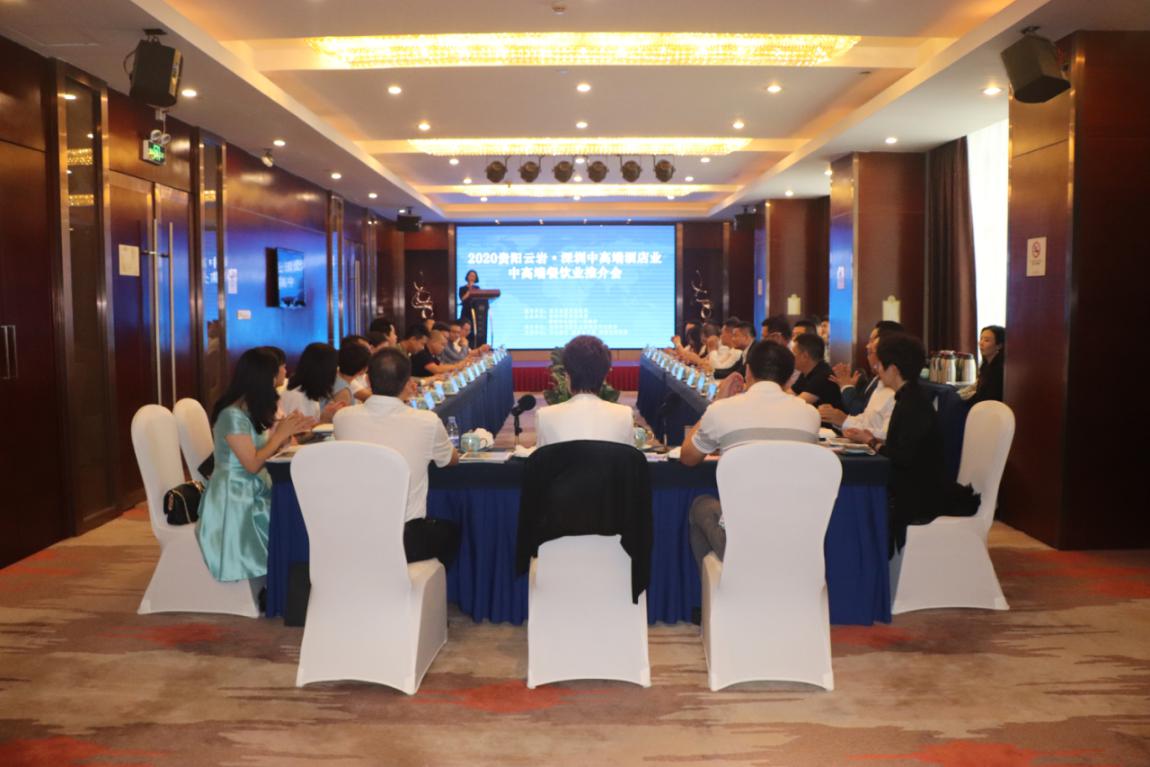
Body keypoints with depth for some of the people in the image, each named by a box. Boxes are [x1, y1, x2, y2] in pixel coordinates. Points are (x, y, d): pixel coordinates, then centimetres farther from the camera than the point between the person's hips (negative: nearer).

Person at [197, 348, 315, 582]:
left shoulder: (250, 411, 11)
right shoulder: (233, 415, -17)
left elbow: (265, 450, 13)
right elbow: (252, 464, -18)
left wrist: (289, 431, 2)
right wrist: (280, 434, -11)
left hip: (254, 491, 8)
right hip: (235, 497, -8)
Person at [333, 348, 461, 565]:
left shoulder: (343, 417, -5)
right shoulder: (427, 421, -12)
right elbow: (453, 459, 12)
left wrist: (398, 401, 23)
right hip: (406, 542, -2)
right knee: (449, 531, 32)